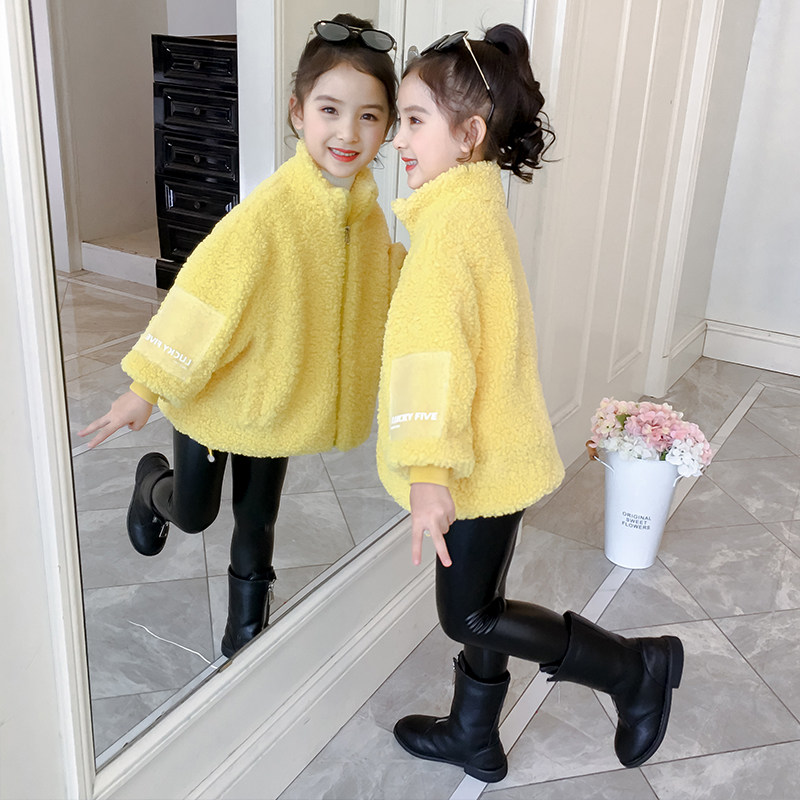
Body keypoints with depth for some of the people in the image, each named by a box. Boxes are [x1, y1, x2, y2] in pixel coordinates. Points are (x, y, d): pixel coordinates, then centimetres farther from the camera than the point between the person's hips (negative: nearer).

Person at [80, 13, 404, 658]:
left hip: (282, 398, 5)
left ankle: (247, 632, 43)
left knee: (257, 525, 19)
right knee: (194, 515, 16)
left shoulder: (366, 211, -9)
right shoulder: (270, 211, -30)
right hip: (216, 391, -4)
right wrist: (146, 388, -20)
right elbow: (204, 295, -26)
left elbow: (385, 284, 10)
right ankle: (153, 481, 52)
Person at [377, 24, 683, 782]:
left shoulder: (452, 217, -20)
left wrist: (428, 470, -39)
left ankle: (637, 669, 14)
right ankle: (474, 740, 37)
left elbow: (438, 342, -33)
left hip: (479, 458, -10)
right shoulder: (478, 201, 11)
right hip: (494, 448, 10)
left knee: (472, 618, 5)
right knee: (477, 606, 20)